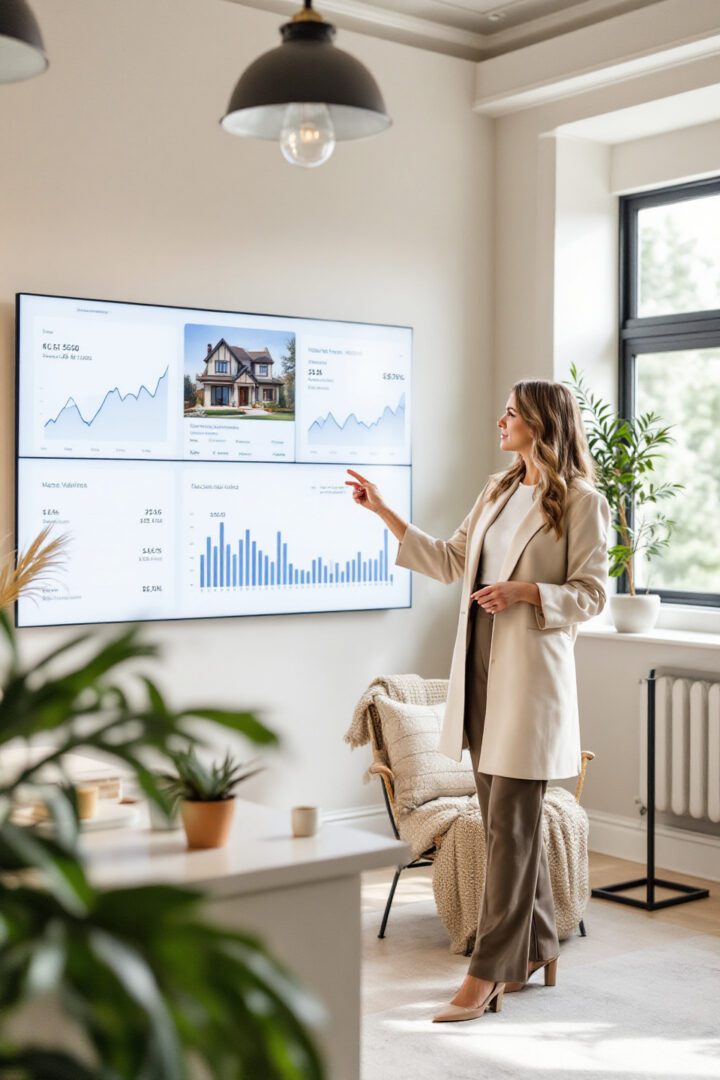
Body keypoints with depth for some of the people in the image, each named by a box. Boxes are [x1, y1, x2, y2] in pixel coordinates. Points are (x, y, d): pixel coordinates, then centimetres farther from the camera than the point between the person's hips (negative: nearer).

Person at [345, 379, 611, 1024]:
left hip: (532, 671, -7)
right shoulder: (497, 492, 16)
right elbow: (450, 562, 17)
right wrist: (384, 513, 16)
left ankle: (490, 971, 2)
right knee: (507, 818, 11)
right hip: (481, 667, 7)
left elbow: (591, 594, -7)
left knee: (510, 822, -4)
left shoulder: (580, 501, -6)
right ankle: (536, 946, 25)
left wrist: (526, 591, -21)